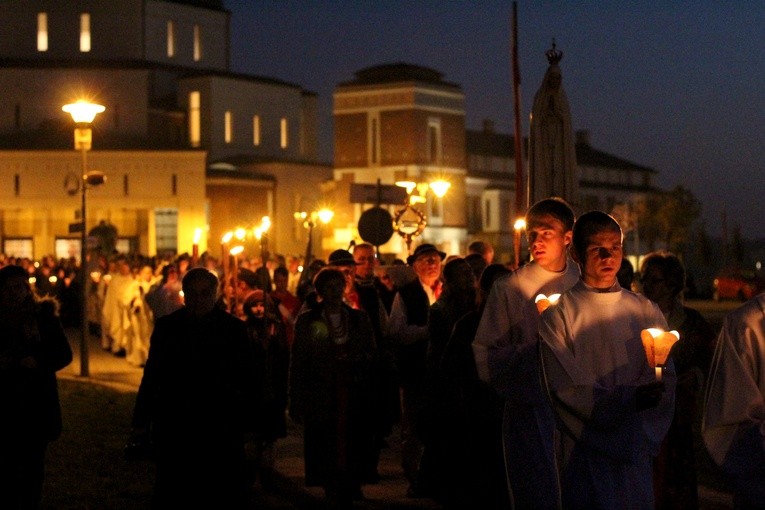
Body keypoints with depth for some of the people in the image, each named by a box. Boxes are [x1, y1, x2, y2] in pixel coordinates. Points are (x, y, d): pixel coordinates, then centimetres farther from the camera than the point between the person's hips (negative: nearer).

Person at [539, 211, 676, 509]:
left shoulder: (647, 312, 7)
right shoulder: (558, 313, -4)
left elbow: (665, 380, 3)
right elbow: (564, 388, -11)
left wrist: (647, 437, -12)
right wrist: (628, 398, -22)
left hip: (637, 451, 3)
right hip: (584, 454, -3)